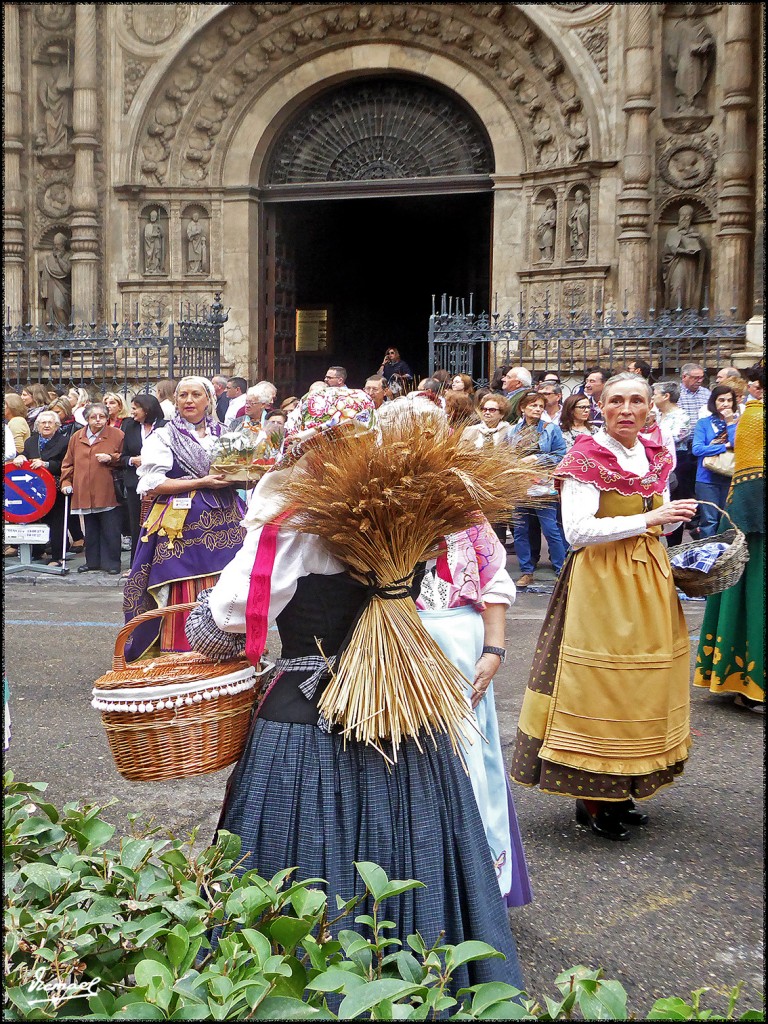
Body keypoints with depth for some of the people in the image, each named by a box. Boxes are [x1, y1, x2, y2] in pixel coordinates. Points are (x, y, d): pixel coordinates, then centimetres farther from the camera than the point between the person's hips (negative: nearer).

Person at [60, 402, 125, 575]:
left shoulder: (117, 435, 0)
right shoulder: (76, 437, 11)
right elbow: (68, 463, 16)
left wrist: (111, 458, -13)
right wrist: (66, 482, 7)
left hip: (108, 493, -3)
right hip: (84, 493, 4)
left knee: (110, 531, -3)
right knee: (91, 530, 11)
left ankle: (111, 563, 7)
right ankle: (93, 562, 21)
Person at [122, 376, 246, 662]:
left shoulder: (225, 434, 15)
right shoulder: (163, 436, 3)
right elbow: (151, 485, -7)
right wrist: (200, 482, -13)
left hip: (223, 526, 3)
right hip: (180, 527, -3)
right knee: (181, 597, -5)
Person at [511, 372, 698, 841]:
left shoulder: (658, 456, 10)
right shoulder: (586, 458, -11)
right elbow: (577, 530, -21)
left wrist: (680, 515, -2)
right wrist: (648, 519, -21)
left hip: (651, 578, 7)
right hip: (601, 580, -7)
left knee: (643, 682, 10)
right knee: (598, 682, -4)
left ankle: (621, 791, 24)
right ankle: (590, 798, 10)